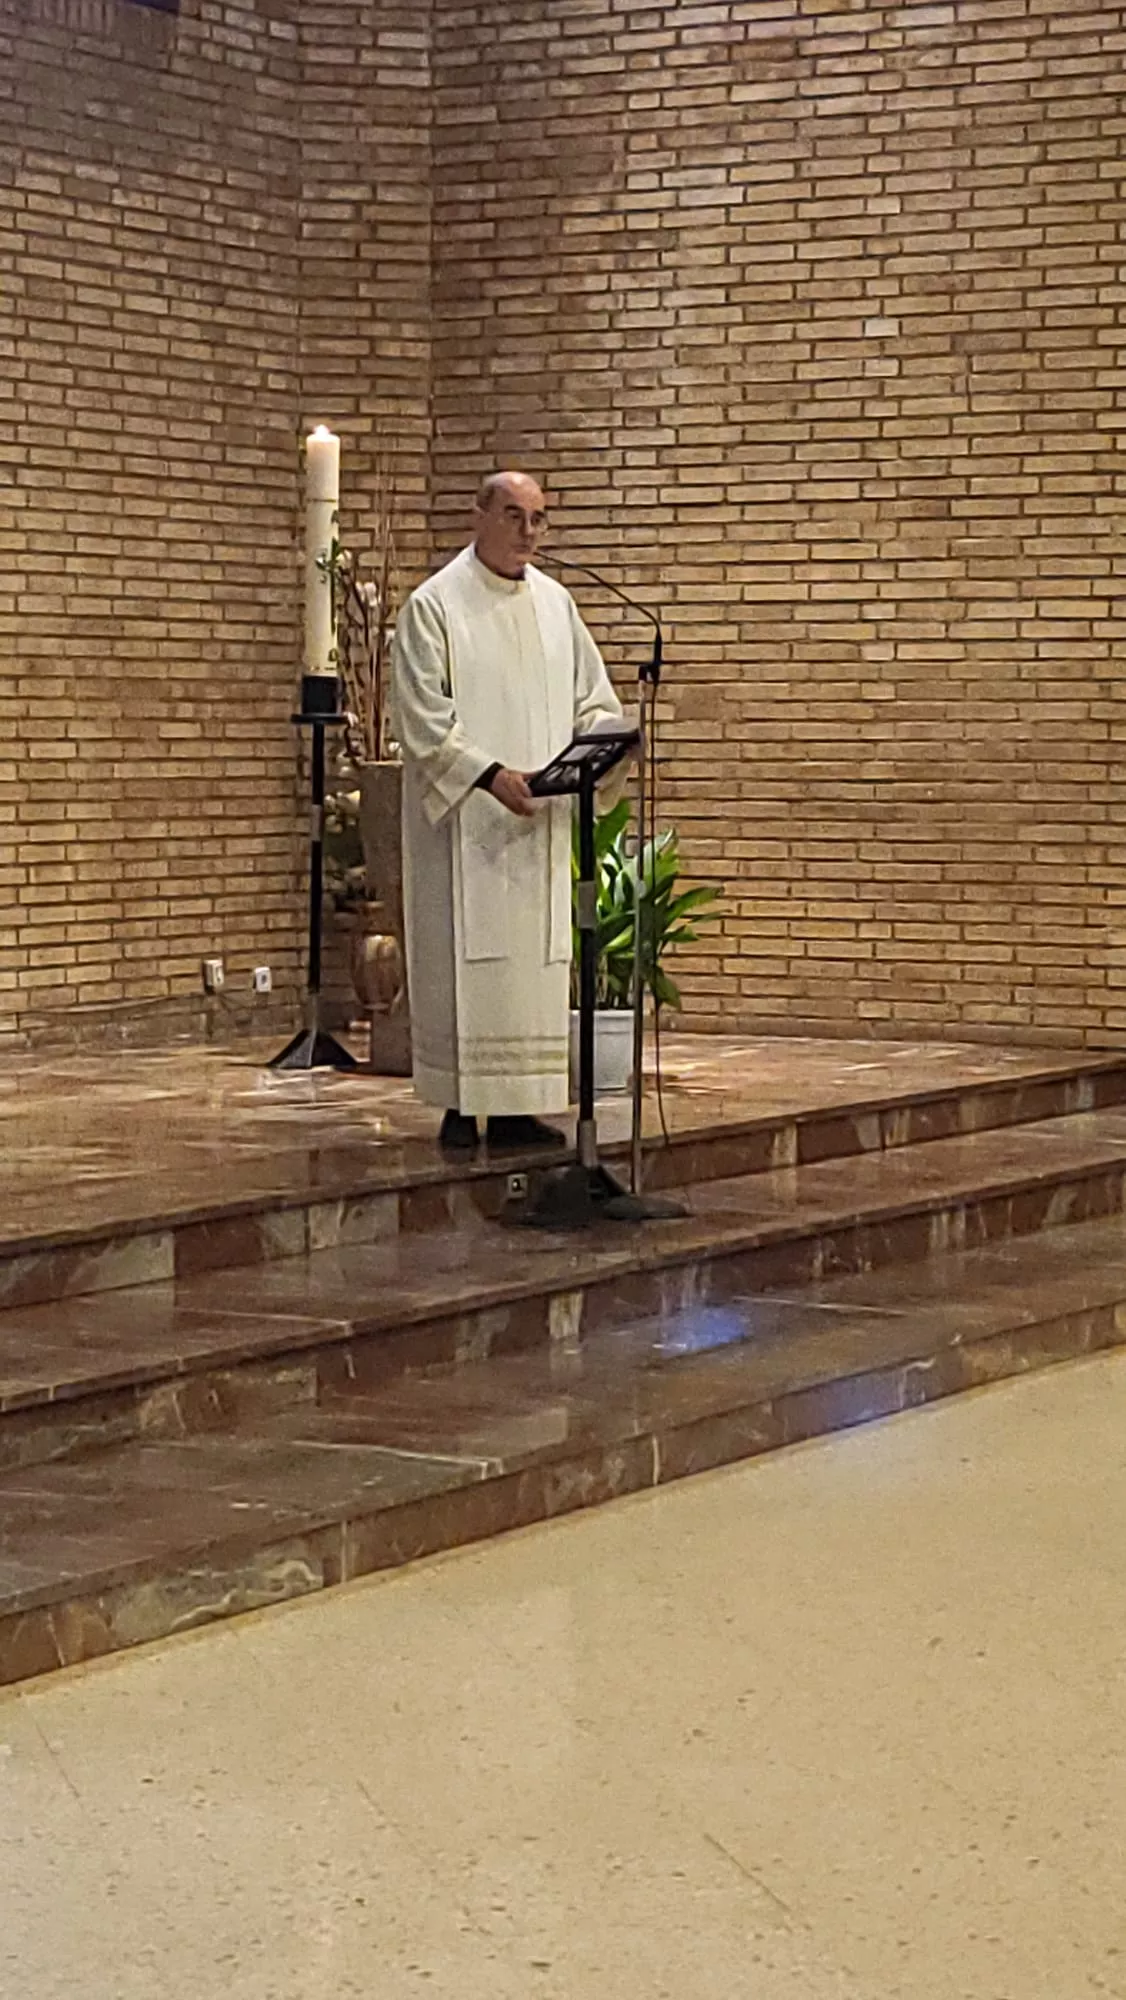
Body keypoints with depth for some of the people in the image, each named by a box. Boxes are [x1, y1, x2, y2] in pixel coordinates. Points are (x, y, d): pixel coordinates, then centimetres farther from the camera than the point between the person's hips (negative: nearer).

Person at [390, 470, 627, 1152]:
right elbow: (422, 718, -11)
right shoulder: (435, 606, -5)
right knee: (462, 956, -4)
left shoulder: (556, 603, 12)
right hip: (462, 819, -5)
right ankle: (459, 1108, 2)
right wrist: (491, 775, -21)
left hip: (540, 816, 5)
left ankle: (518, 1107, 9)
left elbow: (594, 700, 15)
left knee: (537, 954, 4)